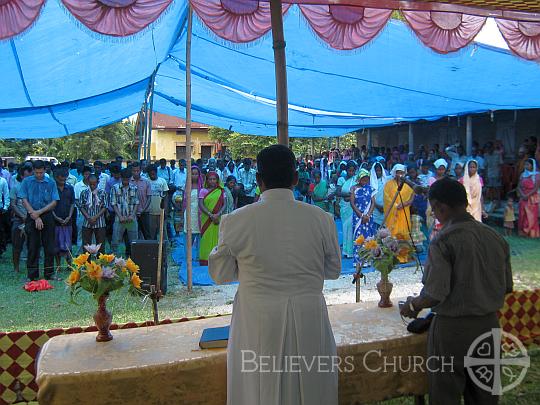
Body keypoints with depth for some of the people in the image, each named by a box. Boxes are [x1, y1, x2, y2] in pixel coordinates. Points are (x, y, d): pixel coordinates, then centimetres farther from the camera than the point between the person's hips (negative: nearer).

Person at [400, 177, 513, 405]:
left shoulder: (443, 241, -19)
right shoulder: (496, 237, 0)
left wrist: (413, 305, -3)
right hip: (489, 324, 6)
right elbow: (507, 287, 8)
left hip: (453, 328, -6)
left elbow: (435, 294, -21)